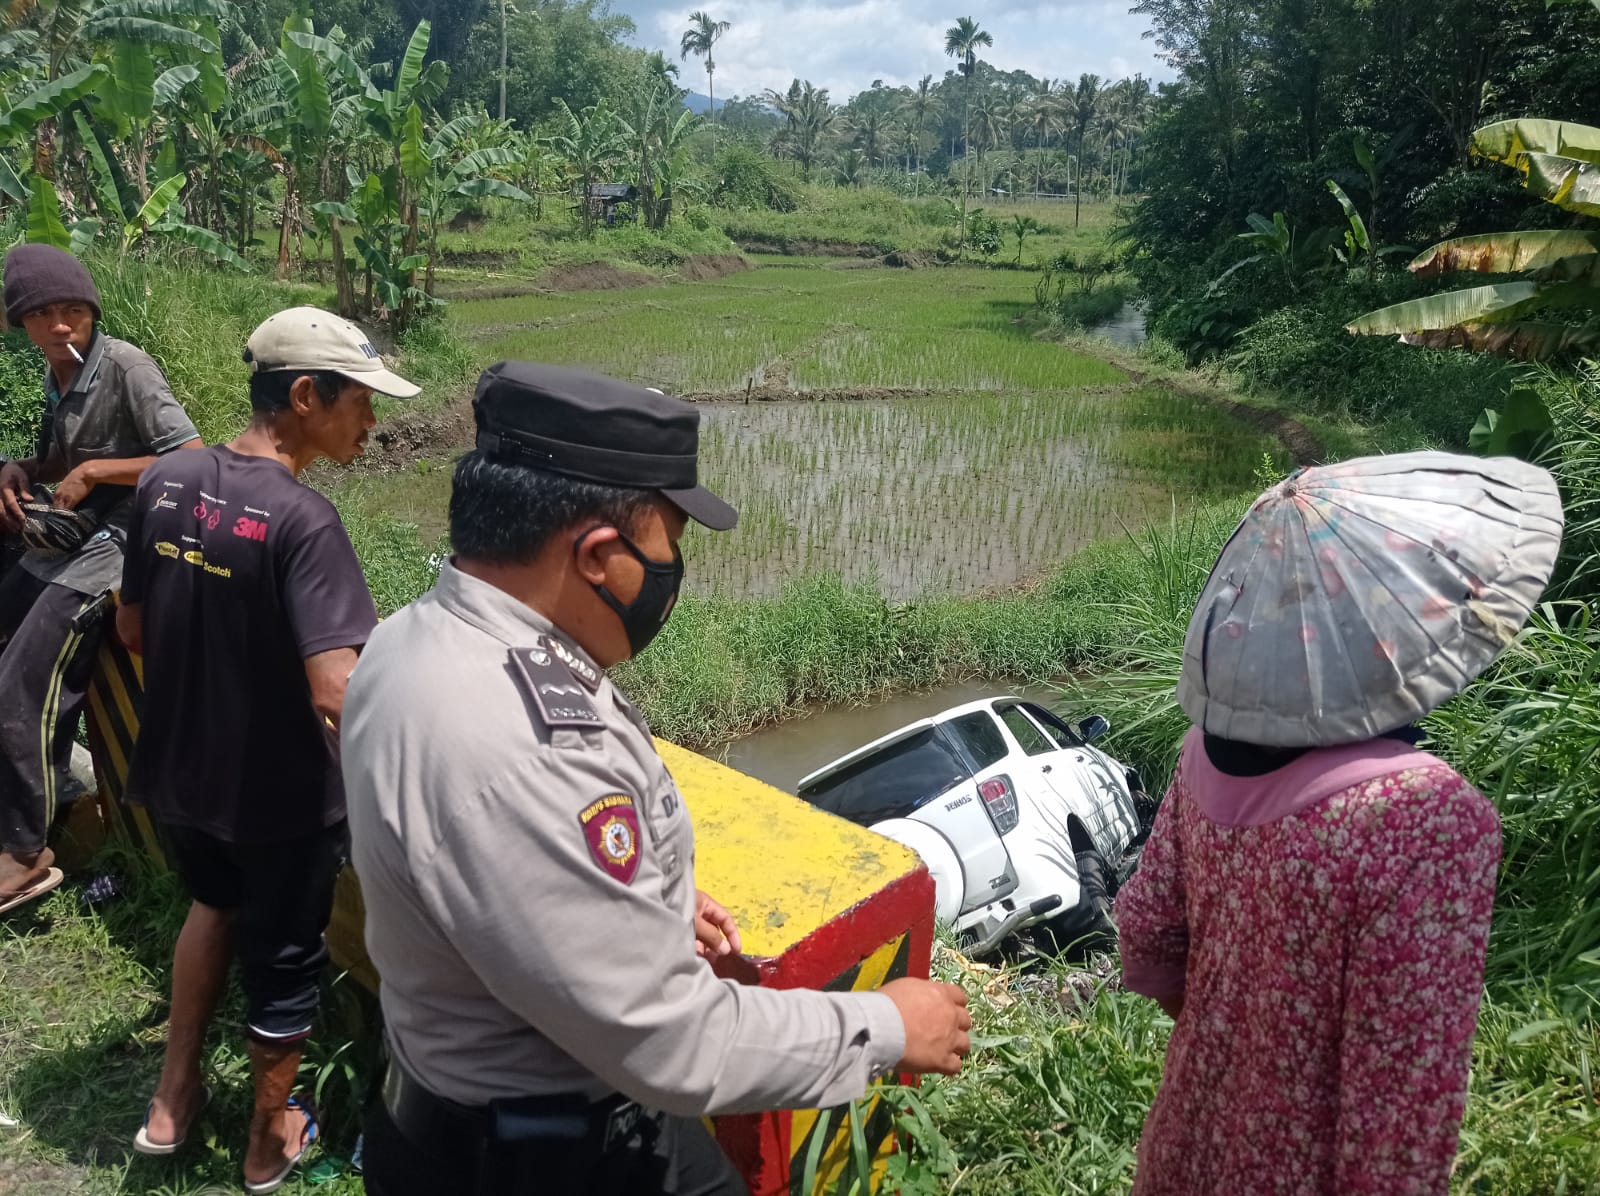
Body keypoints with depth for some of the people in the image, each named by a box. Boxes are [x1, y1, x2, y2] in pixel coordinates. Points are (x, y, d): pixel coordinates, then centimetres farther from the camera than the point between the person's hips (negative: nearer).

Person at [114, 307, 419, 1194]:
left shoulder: (164, 483, -6)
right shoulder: (303, 521, -26)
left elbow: (133, 631, 6)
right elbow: (336, 699, -33)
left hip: (178, 774, 6)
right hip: (278, 795, -6)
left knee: (215, 902, 34)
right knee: (281, 959, 17)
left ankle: (173, 1100, 42)